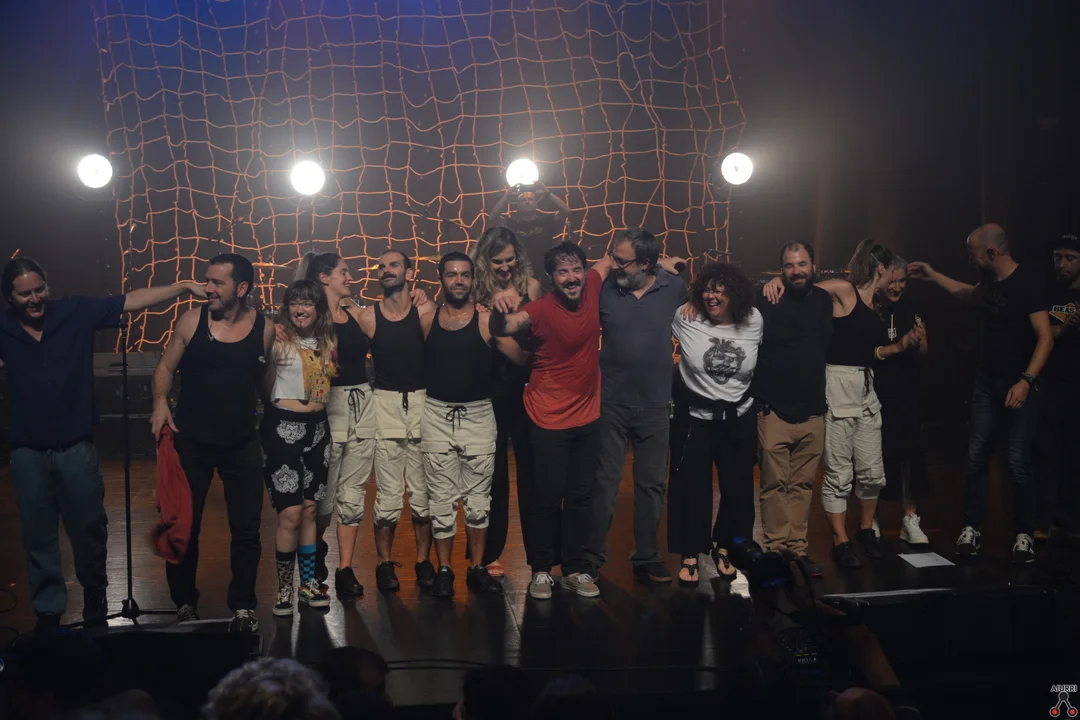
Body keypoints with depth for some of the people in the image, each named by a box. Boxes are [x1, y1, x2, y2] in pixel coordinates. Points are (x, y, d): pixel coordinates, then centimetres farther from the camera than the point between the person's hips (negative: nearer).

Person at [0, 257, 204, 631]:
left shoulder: (76, 311, -8)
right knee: (38, 536, 12)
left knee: (89, 528, 12)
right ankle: (48, 608, 27)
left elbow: (132, 301, -10)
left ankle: (94, 593, 36)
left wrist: (183, 287, -17)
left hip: (75, 447, -1)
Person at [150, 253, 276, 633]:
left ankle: (243, 606, 19)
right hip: (191, 441, 0)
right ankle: (185, 603, 27)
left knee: (246, 528, 4)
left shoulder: (264, 328, -4)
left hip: (242, 443, 0)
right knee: (184, 525, 9)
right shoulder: (191, 321, -5)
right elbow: (165, 368, 1)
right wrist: (161, 402, -17)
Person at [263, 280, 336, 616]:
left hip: (317, 427, 6)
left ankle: (309, 583, 21)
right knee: (290, 514, -7)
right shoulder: (278, 340, -9)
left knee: (309, 510, 12)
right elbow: (265, 383, -20)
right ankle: (284, 588, 7)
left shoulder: (326, 341, 9)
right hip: (283, 427, -5)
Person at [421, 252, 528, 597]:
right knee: (441, 498, 6)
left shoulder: (487, 319, -3)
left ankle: (478, 569, 18)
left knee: (478, 496, 7)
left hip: (478, 415, 0)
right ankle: (443, 571, 15)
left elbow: (522, 357, -10)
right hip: (437, 416, 1)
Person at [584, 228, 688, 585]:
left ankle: (646, 559, 24)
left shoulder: (675, 288, -5)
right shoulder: (604, 288, -7)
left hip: (655, 406, 1)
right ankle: (592, 558, 16)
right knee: (604, 482, 5)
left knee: (651, 484, 12)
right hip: (611, 404, -1)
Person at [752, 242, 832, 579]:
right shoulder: (766, 300, -5)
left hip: (813, 413, 4)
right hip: (774, 411, -4)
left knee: (803, 484, 8)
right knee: (775, 484, 0)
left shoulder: (825, 301, 10)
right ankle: (776, 547, 9)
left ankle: (798, 547, 16)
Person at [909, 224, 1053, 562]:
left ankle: (1024, 535, 6)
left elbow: (1045, 337, -20)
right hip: (988, 381, 7)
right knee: (976, 455, 3)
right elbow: (969, 293, 33)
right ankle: (971, 529, 10)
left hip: (1018, 385, -7)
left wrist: (1026, 381, -29)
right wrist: (932, 275, 31)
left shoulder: (1027, 282, -16)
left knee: (1018, 462, -7)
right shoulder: (991, 280, 7)